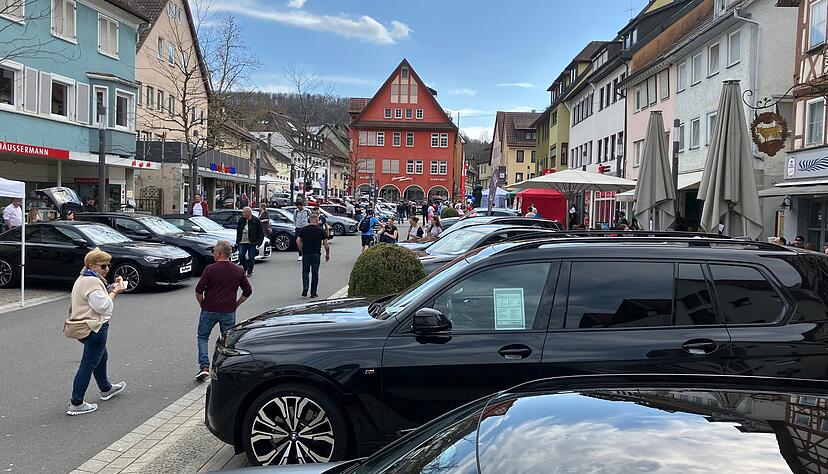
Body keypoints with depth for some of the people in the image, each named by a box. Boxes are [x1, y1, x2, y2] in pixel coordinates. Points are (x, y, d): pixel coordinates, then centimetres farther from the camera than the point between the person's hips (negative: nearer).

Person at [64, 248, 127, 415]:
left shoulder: (83, 279, 14)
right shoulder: (93, 282, -20)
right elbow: (103, 306, -23)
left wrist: (111, 288, 6)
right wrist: (114, 291, -11)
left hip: (85, 326, 11)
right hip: (94, 328, -11)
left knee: (101, 357, 27)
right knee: (88, 365, -5)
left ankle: (106, 389, 45)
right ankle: (76, 404, -1)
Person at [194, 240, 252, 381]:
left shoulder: (210, 269, -9)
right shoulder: (238, 270, 1)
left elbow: (198, 291, -9)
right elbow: (248, 291, 6)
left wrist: (202, 305, 7)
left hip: (209, 310, -2)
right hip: (229, 311, 2)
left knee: (202, 337, 14)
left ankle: (204, 367, 1)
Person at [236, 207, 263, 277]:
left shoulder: (256, 220, -4)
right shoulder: (241, 220, 10)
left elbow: (260, 232, -2)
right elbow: (238, 231, 18)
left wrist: (259, 242, -10)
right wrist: (237, 240, 12)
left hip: (252, 242, -4)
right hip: (242, 242, 4)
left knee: (251, 257, 1)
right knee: (241, 256, -2)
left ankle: (250, 272, 12)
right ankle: (244, 268, 18)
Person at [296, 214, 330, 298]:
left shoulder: (304, 229, 3)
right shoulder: (320, 230, -1)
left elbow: (298, 241, -1)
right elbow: (326, 244, -2)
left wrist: (302, 250, 10)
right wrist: (327, 254, 9)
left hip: (306, 253, 1)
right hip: (316, 254, -1)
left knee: (305, 272, 12)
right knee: (315, 273, 7)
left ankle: (305, 289, -6)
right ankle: (313, 293, 9)